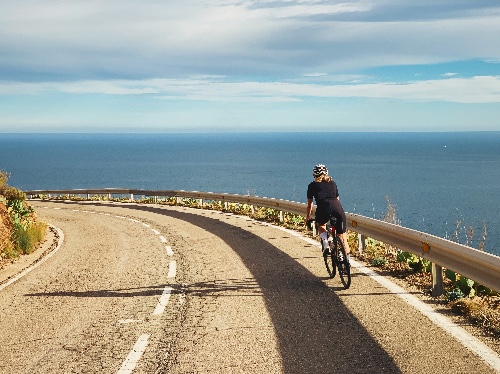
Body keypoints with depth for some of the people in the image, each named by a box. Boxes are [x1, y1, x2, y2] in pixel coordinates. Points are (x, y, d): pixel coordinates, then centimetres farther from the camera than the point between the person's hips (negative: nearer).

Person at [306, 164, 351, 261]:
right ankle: (347, 259, 10)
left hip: (323, 207, -2)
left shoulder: (312, 185, 23)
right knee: (342, 236, 12)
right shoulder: (332, 183, 29)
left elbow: (309, 204, 29)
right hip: (337, 208, 2)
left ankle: (325, 242, 5)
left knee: (321, 225, 30)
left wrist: (308, 218, 44)